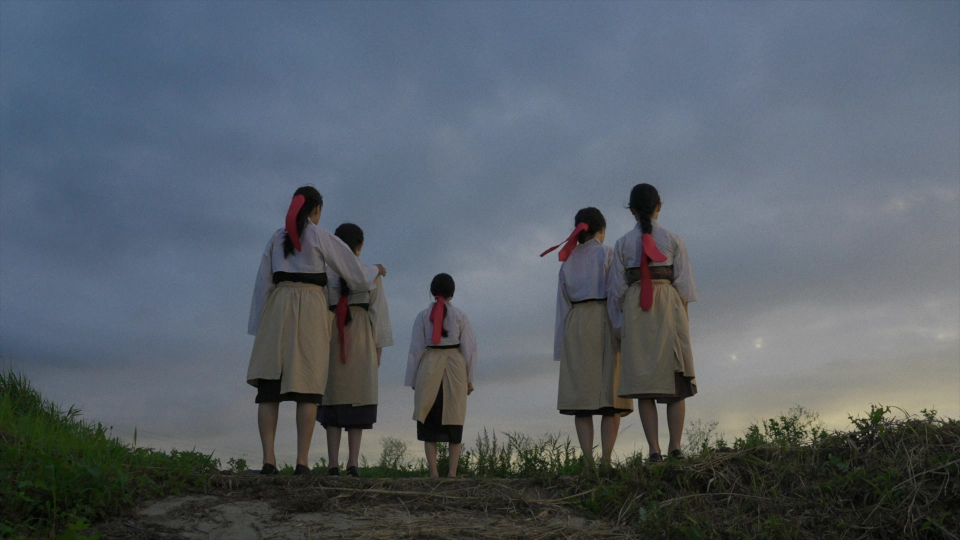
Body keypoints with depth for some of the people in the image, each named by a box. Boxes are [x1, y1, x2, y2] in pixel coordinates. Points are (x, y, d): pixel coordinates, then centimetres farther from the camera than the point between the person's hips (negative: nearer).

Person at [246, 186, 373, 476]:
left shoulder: (277, 238, 15)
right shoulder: (321, 236, 4)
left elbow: (263, 282, 11)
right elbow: (353, 269, 6)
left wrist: (259, 326, 12)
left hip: (277, 308, 3)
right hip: (311, 306, -3)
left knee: (270, 386, 0)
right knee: (307, 386, -4)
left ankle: (268, 459, -10)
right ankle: (302, 462, -9)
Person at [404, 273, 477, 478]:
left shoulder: (423, 316, 0)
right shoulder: (460, 316, 0)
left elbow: (416, 348, -1)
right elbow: (468, 348, 0)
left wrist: (413, 380, 5)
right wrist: (469, 379, 7)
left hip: (429, 368, 0)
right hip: (455, 368, 0)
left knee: (429, 421, 7)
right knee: (454, 421, 8)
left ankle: (433, 471, -2)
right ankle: (452, 472, 3)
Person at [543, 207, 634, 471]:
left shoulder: (568, 259, 15)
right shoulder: (608, 254, 2)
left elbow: (563, 302, 11)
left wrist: (562, 345, 10)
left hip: (575, 326, 4)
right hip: (603, 321, -4)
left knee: (582, 394, -1)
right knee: (610, 396, -4)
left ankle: (588, 462, -9)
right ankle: (606, 459, -13)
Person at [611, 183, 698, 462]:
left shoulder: (623, 243, 5)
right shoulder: (673, 240, 3)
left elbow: (618, 288, 2)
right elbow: (684, 284, -1)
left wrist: (626, 321, 9)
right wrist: (683, 322, 5)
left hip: (635, 311, 1)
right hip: (668, 307, 0)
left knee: (644, 381, -1)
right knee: (676, 380, 4)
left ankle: (654, 449, -7)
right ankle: (675, 445, -4)